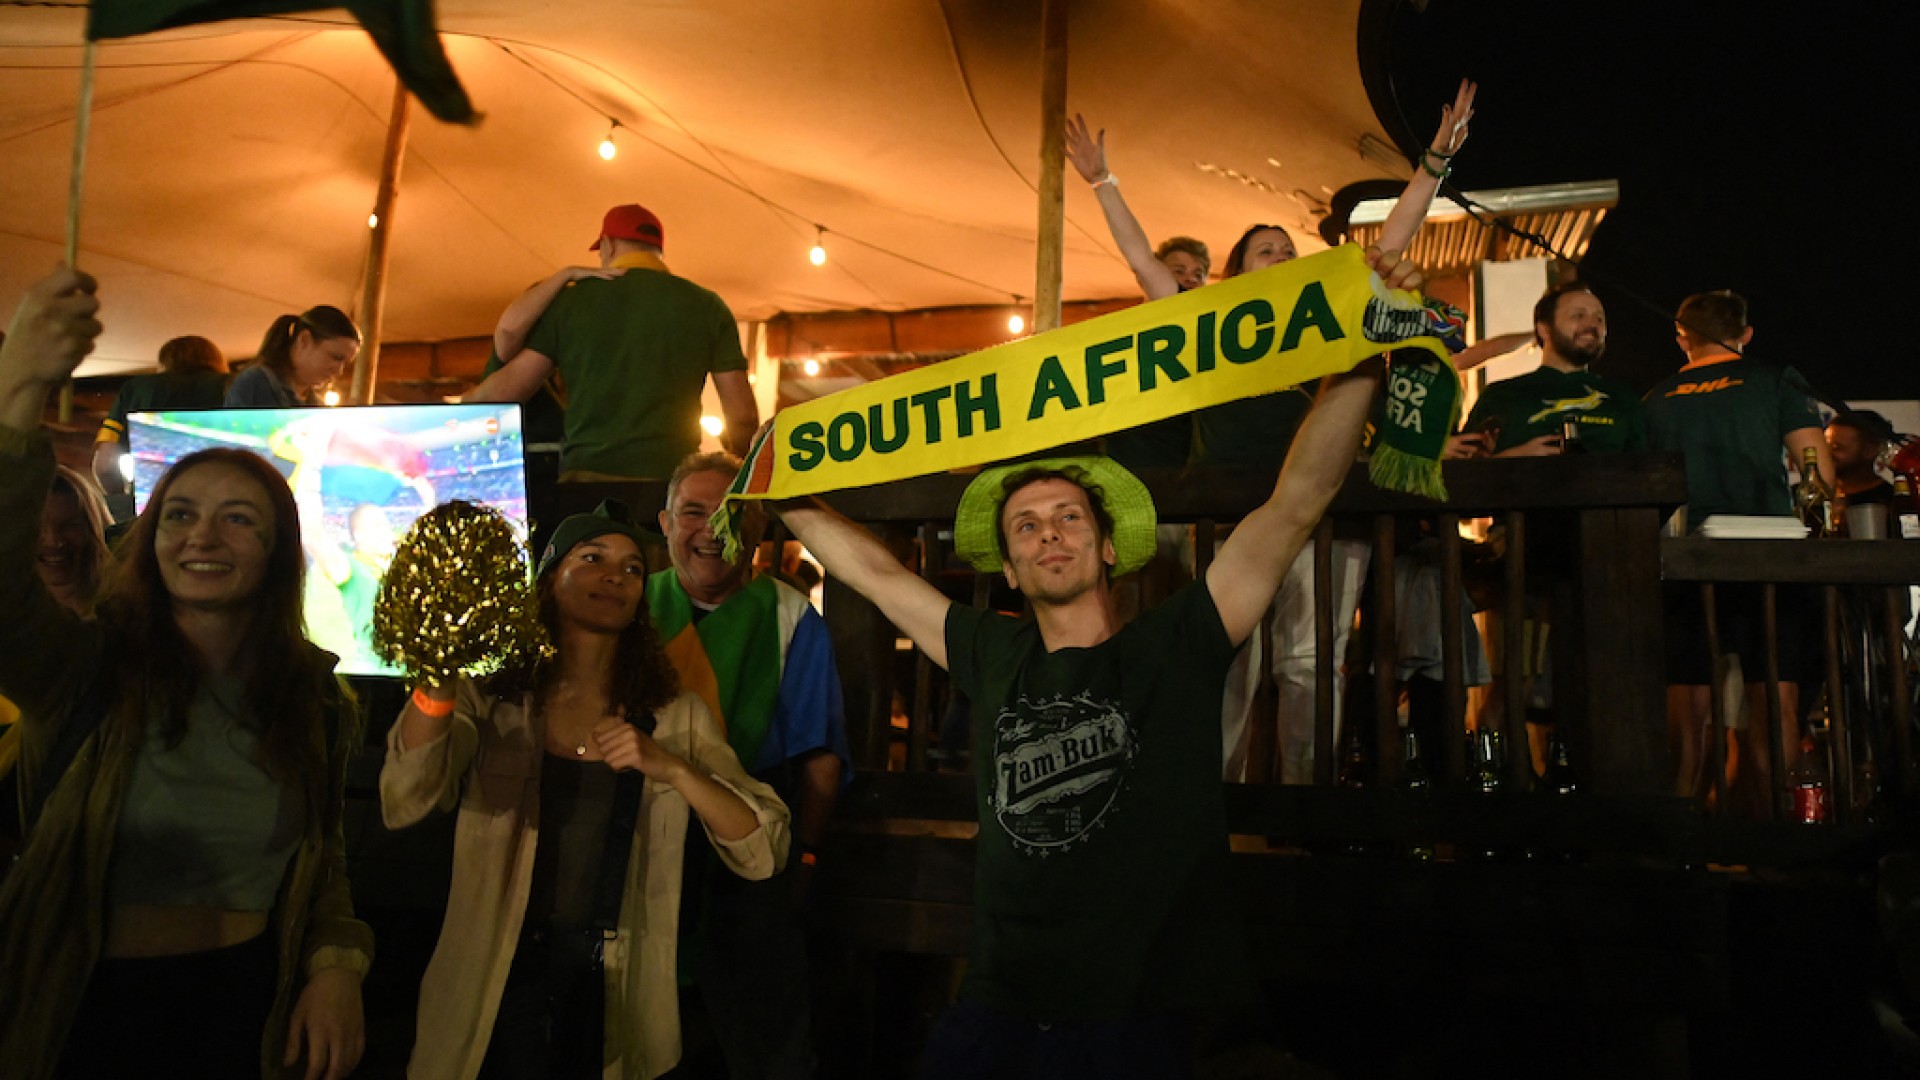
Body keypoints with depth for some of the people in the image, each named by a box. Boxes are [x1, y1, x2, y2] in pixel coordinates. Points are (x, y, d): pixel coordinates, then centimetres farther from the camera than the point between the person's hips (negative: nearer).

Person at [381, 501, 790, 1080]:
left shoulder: (676, 715, -3)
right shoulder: (490, 696, -5)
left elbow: (763, 853, -10)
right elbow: (404, 803, -23)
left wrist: (672, 769, -25)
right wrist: (442, 671, -39)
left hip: (615, 999, 1)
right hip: (496, 987, -1)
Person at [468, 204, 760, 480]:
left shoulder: (570, 299, 7)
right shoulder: (706, 306, 6)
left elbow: (505, 390, 3)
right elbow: (743, 415, 4)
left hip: (587, 476, 1)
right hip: (674, 480, 0)